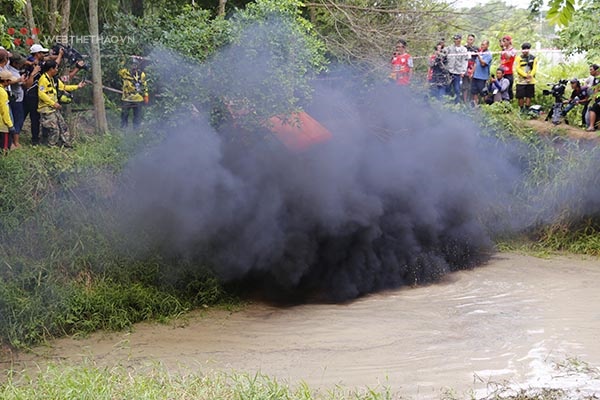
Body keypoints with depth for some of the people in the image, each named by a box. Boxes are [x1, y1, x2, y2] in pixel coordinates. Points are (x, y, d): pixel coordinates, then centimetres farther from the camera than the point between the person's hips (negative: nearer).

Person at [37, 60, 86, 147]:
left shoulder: (54, 80, 13)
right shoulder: (43, 79, -16)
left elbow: (64, 87, 21)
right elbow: (41, 94, -22)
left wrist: (77, 86, 16)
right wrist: (53, 103, -21)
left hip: (54, 108, 9)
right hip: (46, 109, -9)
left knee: (63, 126, 10)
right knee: (54, 129, -7)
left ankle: (68, 144, 17)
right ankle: (52, 146, 7)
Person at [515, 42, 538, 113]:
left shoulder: (533, 58, 5)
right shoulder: (519, 58, 1)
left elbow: (534, 69, 1)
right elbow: (518, 69, -5)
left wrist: (530, 76, -16)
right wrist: (526, 75, -16)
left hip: (530, 81, 1)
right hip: (521, 81, -1)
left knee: (529, 96, 4)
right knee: (520, 96, -1)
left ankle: (527, 109, 13)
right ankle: (521, 109, 12)